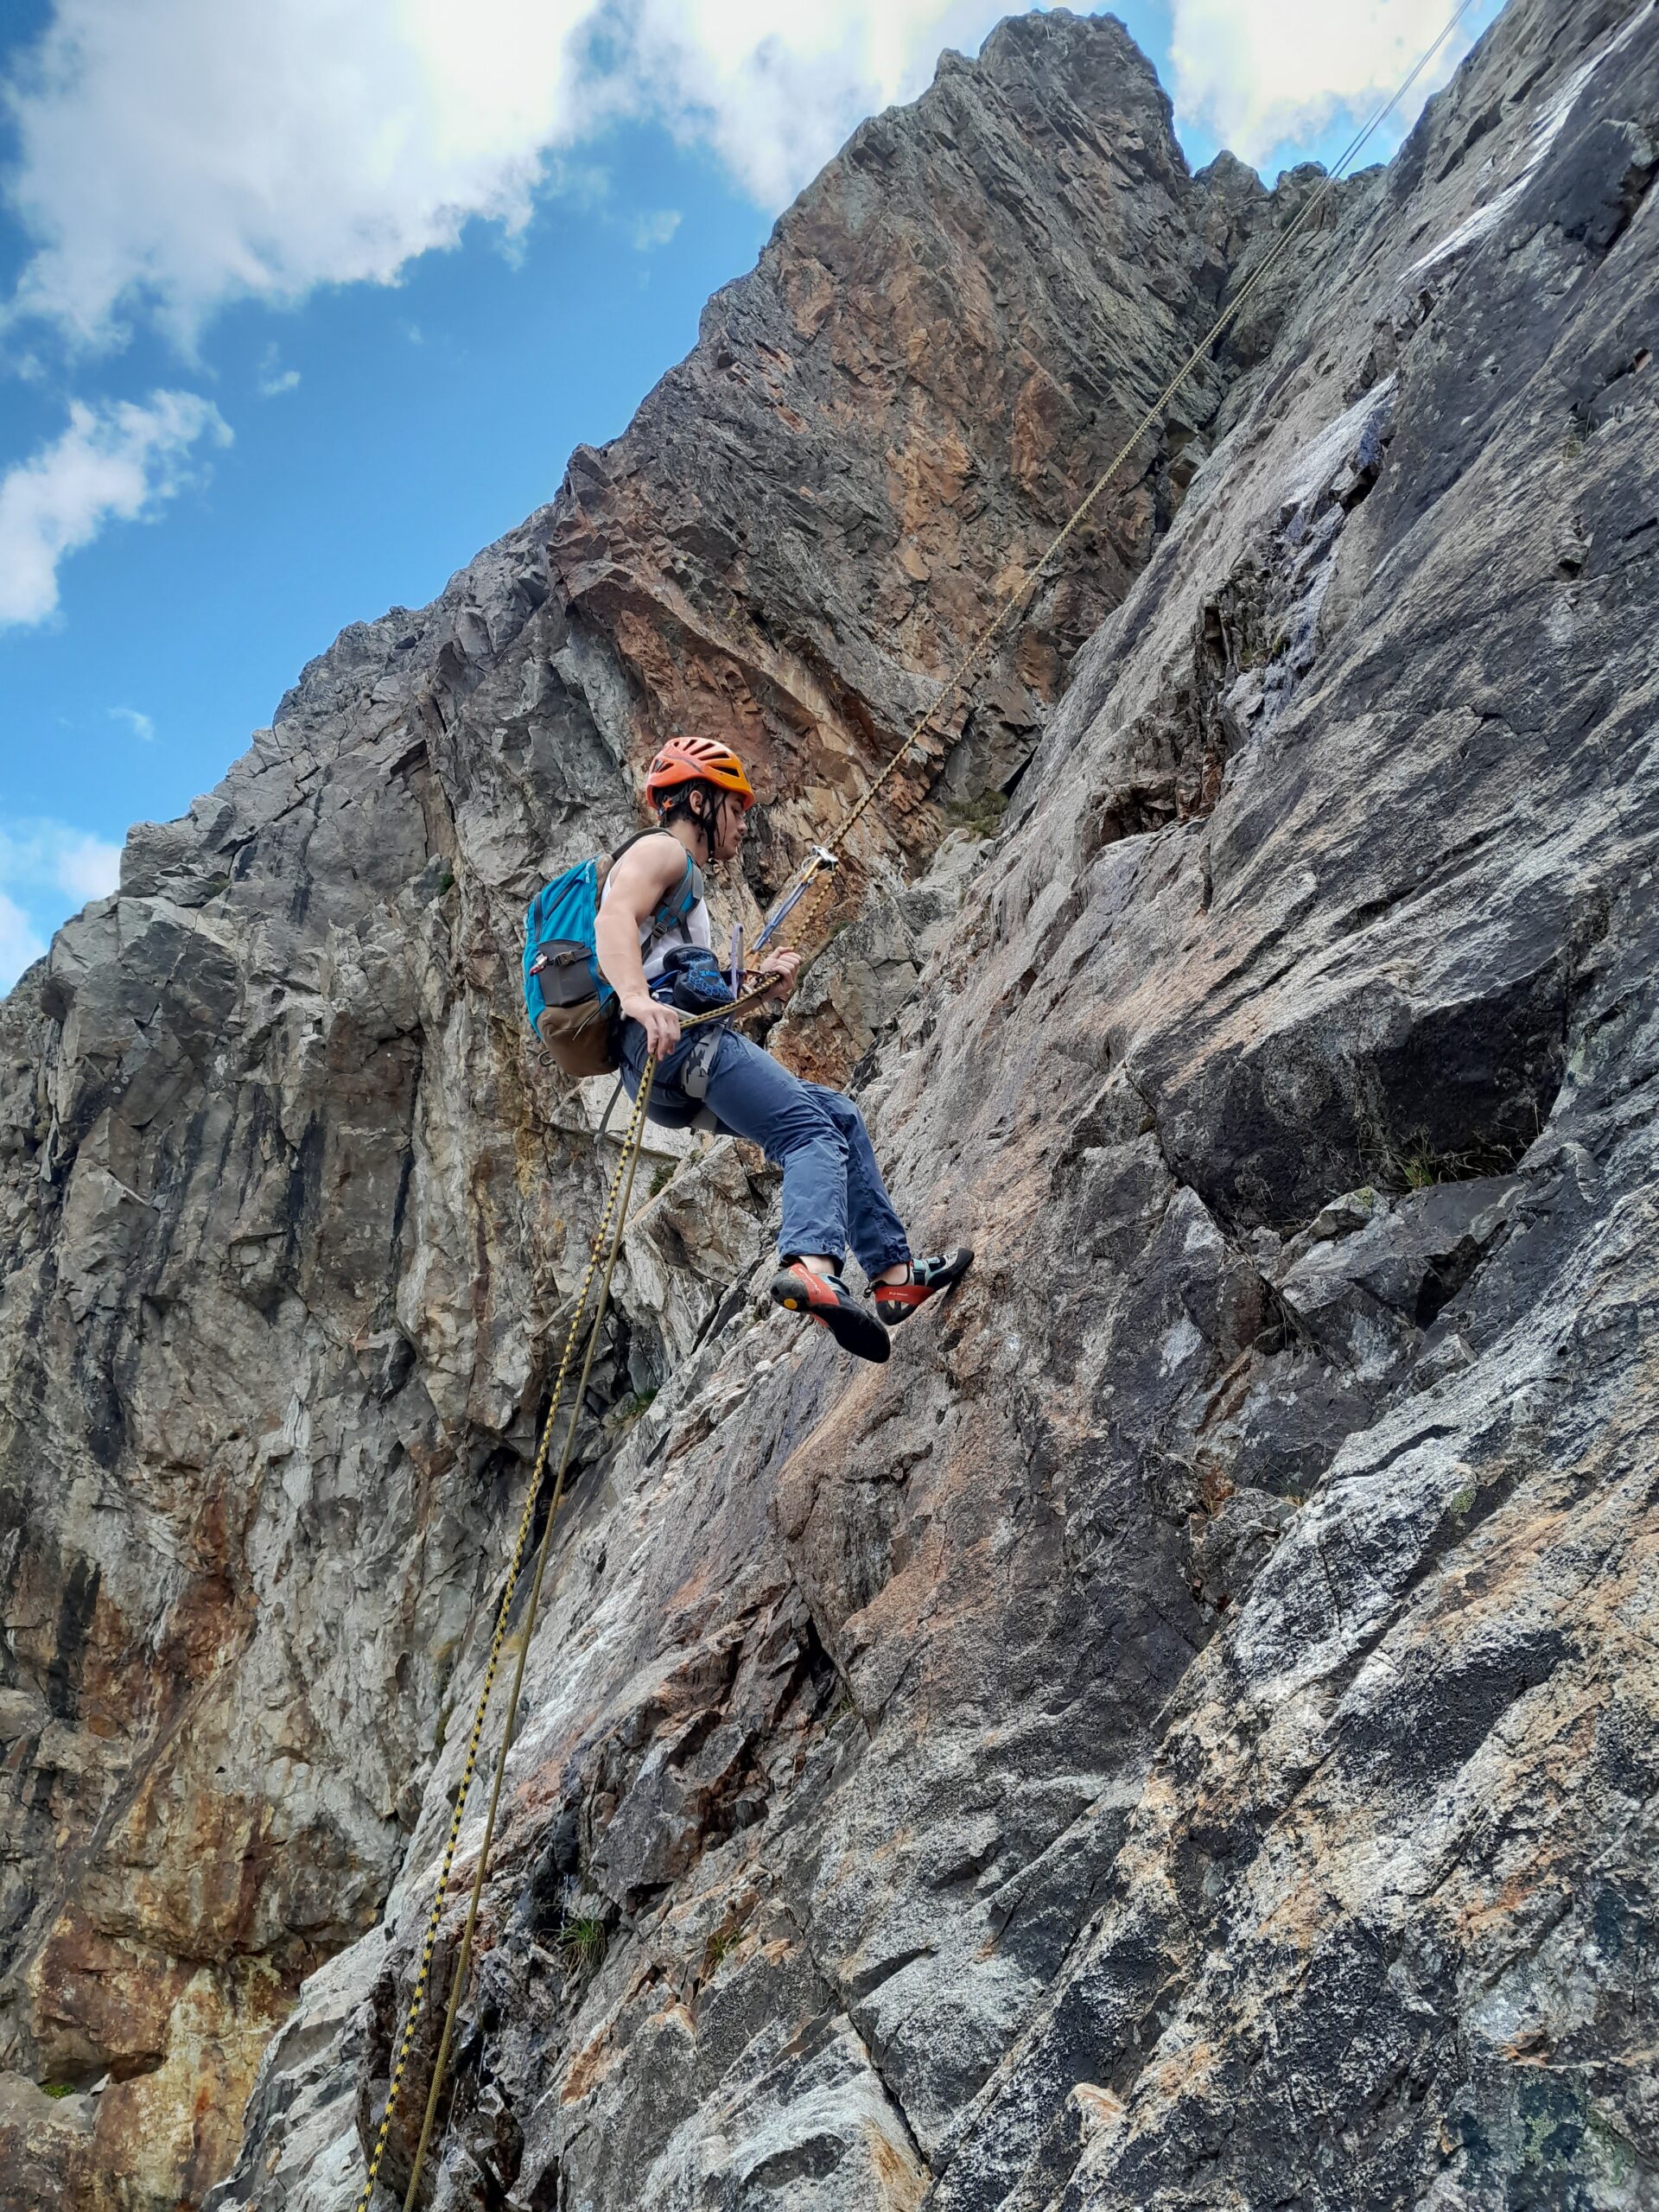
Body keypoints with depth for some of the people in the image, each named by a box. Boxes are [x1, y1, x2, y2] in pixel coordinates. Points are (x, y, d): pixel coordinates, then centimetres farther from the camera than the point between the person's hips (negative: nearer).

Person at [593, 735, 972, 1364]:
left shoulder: (684, 880, 36)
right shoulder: (660, 849, 5)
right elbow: (613, 918, -18)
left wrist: (756, 983, 19)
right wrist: (638, 999, -35)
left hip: (677, 1085, 10)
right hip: (679, 1043, -10)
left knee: (841, 1116, 13)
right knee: (812, 1134, -24)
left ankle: (894, 1273, 8)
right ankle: (811, 1268, -49)